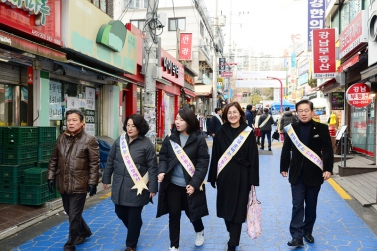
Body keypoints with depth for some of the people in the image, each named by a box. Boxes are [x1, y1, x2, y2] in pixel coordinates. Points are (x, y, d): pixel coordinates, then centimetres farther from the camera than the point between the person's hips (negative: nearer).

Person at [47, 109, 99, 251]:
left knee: (74, 216, 1)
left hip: (79, 185, -6)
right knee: (70, 213, 20)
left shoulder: (89, 140, -9)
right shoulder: (61, 138, 7)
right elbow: (54, 160, 13)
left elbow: (94, 163, -10)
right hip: (63, 184, 6)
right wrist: (51, 177, 8)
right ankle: (84, 232, 43)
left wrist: (92, 182, -13)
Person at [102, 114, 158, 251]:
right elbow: (110, 161, 10)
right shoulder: (119, 140, 2)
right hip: (119, 185, 5)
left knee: (134, 217, 6)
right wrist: (106, 179, 12)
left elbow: (152, 167, -9)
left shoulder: (147, 144, -10)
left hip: (136, 187, -5)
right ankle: (135, 230, 46)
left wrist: (153, 188, -10)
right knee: (120, 212, 16)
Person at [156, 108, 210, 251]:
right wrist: (162, 171, -15)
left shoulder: (199, 139, -9)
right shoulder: (170, 138, 0)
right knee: (174, 215, 8)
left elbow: (203, 163, -10)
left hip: (190, 185, -2)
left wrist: (194, 183, -17)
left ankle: (200, 231, 48)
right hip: (172, 184, 2)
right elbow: (163, 157, 5)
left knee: (191, 212, 15)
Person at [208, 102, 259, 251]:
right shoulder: (221, 133, 2)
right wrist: (213, 177, 2)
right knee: (226, 208, 13)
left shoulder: (248, 133, -3)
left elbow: (253, 157, -3)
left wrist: (253, 180, -6)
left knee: (238, 210, 1)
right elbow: (215, 156, 4)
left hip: (241, 177, -2)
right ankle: (232, 235, 38)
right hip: (224, 176, 3)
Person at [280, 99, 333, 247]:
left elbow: (327, 150, -6)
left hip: (314, 174, 0)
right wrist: (284, 168, 5)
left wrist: (328, 169, -14)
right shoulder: (292, 129, 0)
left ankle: (308, 231, 29)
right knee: (297, 205, -1)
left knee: (311, 205, 13)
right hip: (297, 174, 0)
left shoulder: (321, 128, -3)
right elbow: (286, 150, 5)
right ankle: (297, 236, 2)